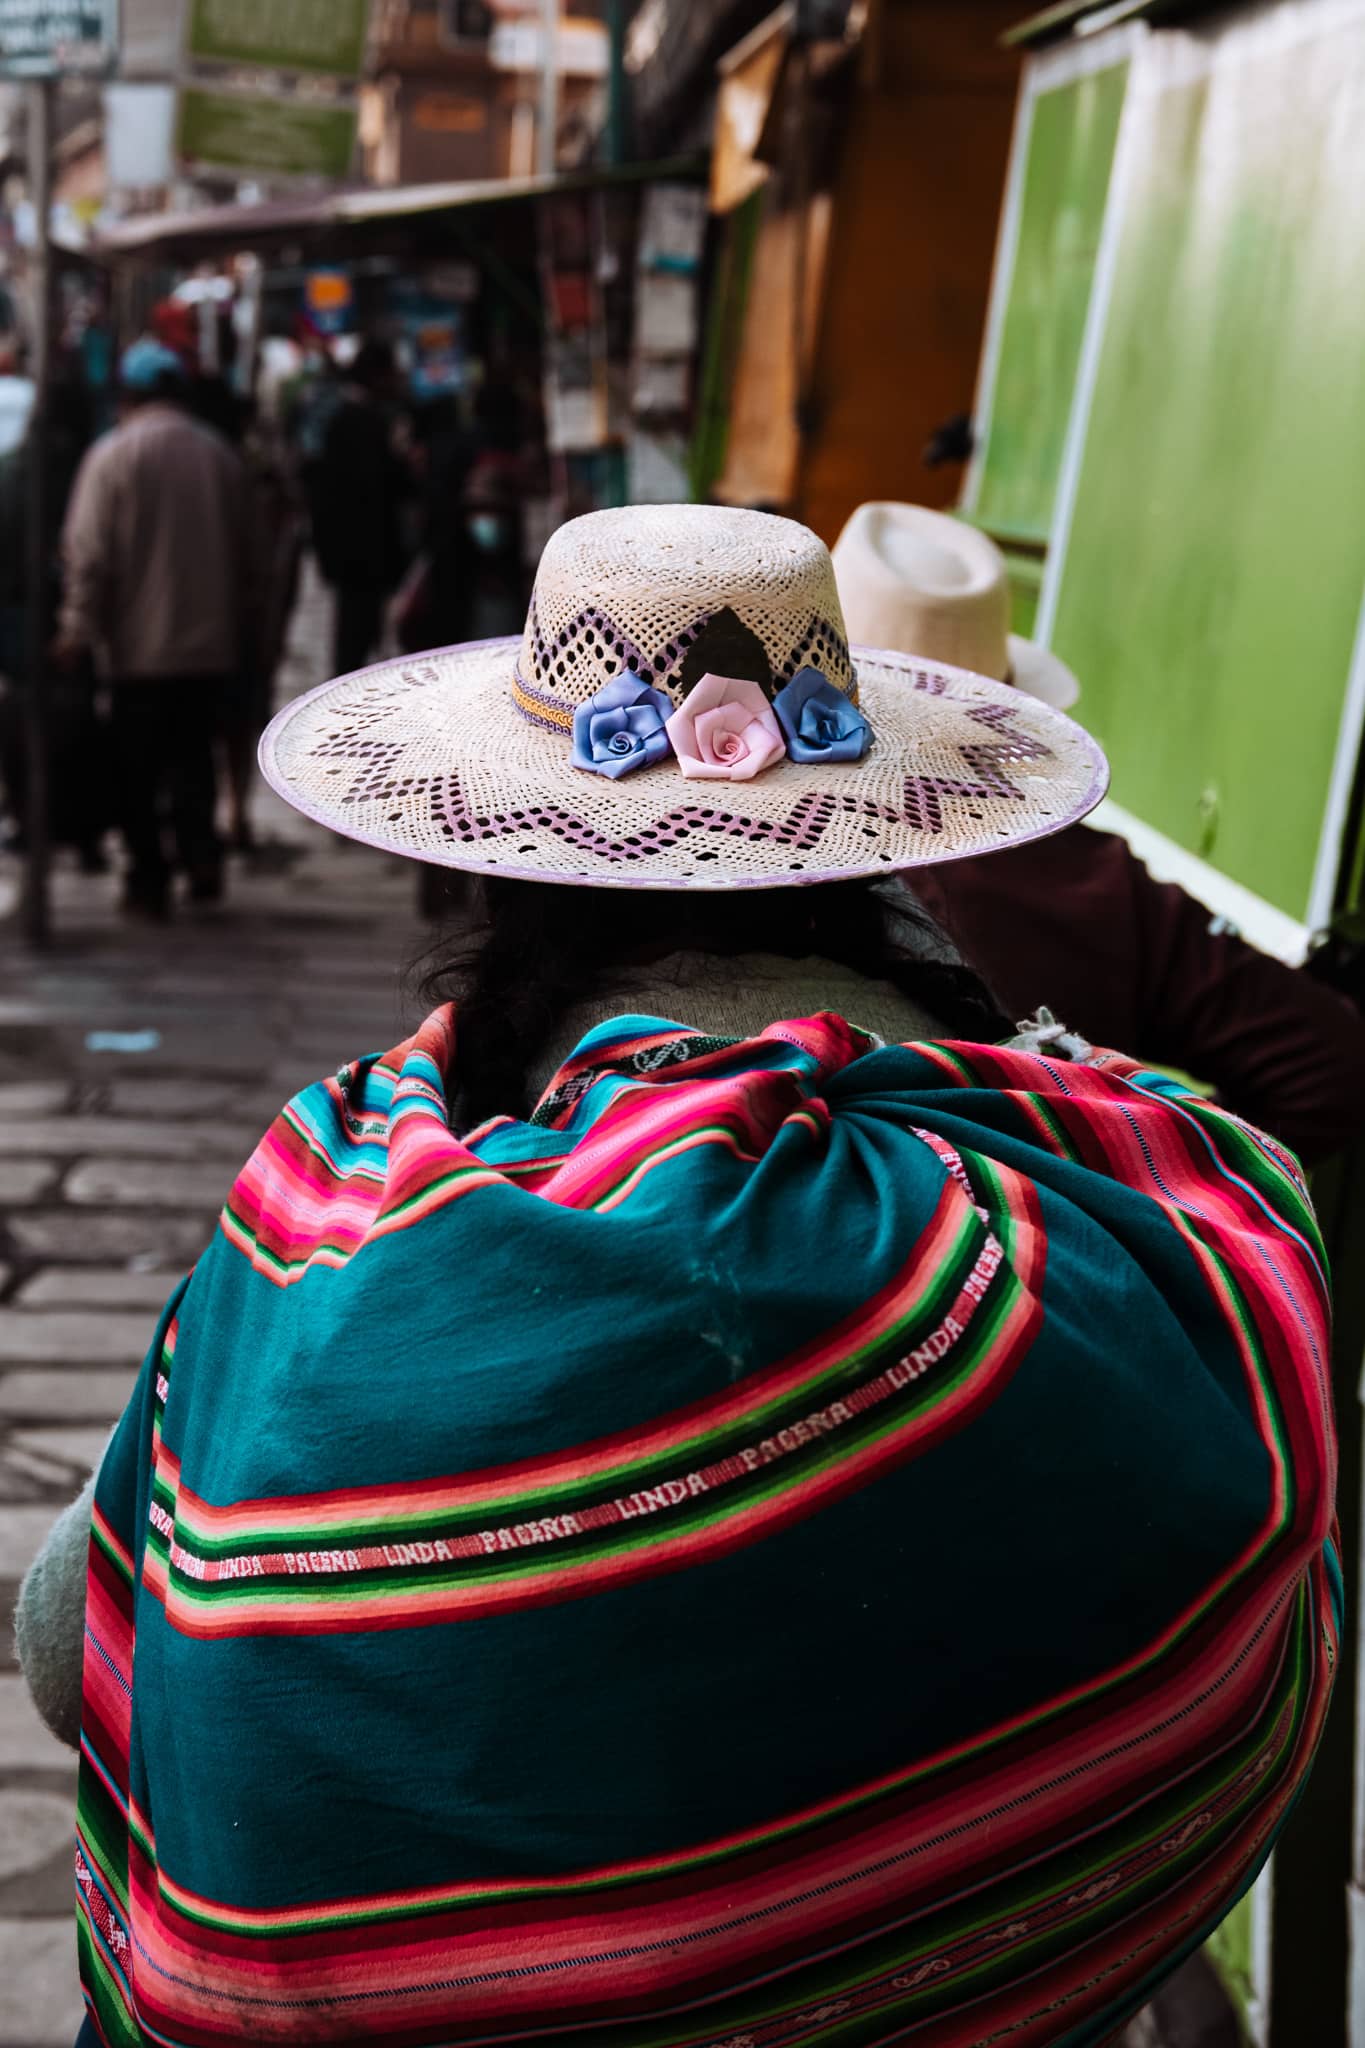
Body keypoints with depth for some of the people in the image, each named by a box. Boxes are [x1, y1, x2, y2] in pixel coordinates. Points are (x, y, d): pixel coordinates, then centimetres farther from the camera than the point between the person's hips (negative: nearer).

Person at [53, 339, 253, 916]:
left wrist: (78, 628, -5)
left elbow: (89, 552, -11)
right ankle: (202, 852, 1)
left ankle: (148, 878, 9)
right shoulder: (219, 454, 4)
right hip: (211, 642, 4)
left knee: (138, 766, 7)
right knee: (194, 754, 16)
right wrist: (240, 626, 19)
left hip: (139, 645, -3)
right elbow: (242, 549, 11)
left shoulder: (112, 455, -8)